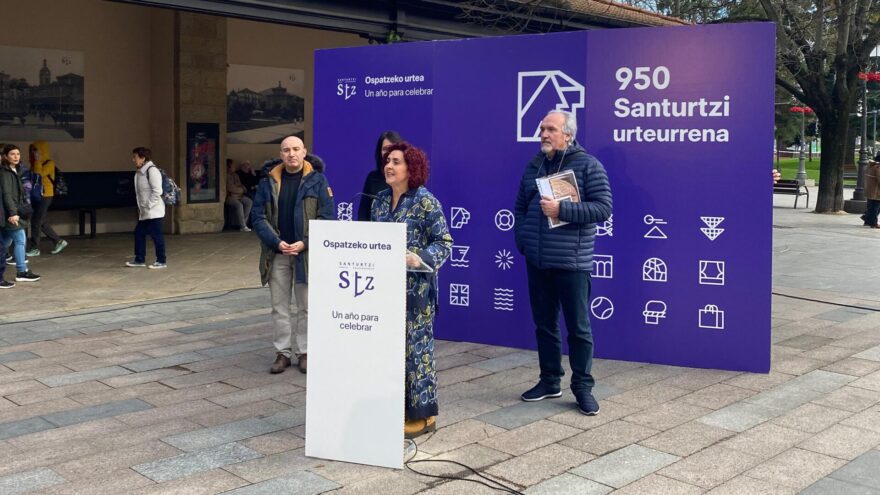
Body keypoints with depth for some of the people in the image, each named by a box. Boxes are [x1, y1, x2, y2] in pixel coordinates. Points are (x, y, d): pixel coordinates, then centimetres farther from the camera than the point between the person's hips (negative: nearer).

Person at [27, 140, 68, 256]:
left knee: (36, 222, -5)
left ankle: (35, 248, 3)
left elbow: (39, 174, -22)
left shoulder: (49, 163, -10)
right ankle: (58, 241, 19)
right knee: (43, 223, 10)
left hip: (45, 196, -8)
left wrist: (37, 161, -15)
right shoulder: (36, 163, 14)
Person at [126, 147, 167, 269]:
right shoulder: (140, 172, 12)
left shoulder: (152, 170, -16)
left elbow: (157, 191, -21)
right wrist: (141, 207, 14)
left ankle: (161, 261, 7)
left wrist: (149, 205, -17)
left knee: (156, 235, -2)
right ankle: (140, 260, 22)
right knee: (139, 233, 12)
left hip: (154, 211, -9)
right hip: (144, 212, 9)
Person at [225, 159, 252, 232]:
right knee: (239, 205, -32)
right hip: (230, 197, -8)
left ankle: (244, 222, -14)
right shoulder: (226, 176, -8)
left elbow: (240, 185, 26)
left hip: (239, 195, 8)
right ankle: (243, 226, -29)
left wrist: (242, 189, 2)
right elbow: (229, 188, -16)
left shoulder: (235, 175, 20)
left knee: (249, 202, -15)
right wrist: (240, 190, -3)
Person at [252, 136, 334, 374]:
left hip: (307, 252, -2)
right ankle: (283, 352, 17)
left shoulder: (317, 180, -1)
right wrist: (276, 242, -10)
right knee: (280, 307, 8)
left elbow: (327, 216, -5)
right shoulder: (269, 182, 5)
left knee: (305, 307, 6)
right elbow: (258, 216, 3)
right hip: (277, 252, 2)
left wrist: (305, 243, -14)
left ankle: (304, 352, 16)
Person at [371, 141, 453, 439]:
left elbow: (444, 242, -11)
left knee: (415, 347, -1)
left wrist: (420, 258, -26)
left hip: (415, 288, -6)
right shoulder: (380, 200, 11)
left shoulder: (426, 202, -9)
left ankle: (422, 414, 10)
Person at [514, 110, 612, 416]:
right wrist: (522, 240, 6)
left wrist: (562, 210, -20)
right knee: (544, 325, 14)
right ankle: (549, 381, 27)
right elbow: (520, 207, 19)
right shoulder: (534, 166, 12)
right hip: (537, 262, 6)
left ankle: (582, 387, 14)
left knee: (578, 328, 3)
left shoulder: (588, 165, -5)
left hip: (572, 262, -5)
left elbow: (603, 208, -12)